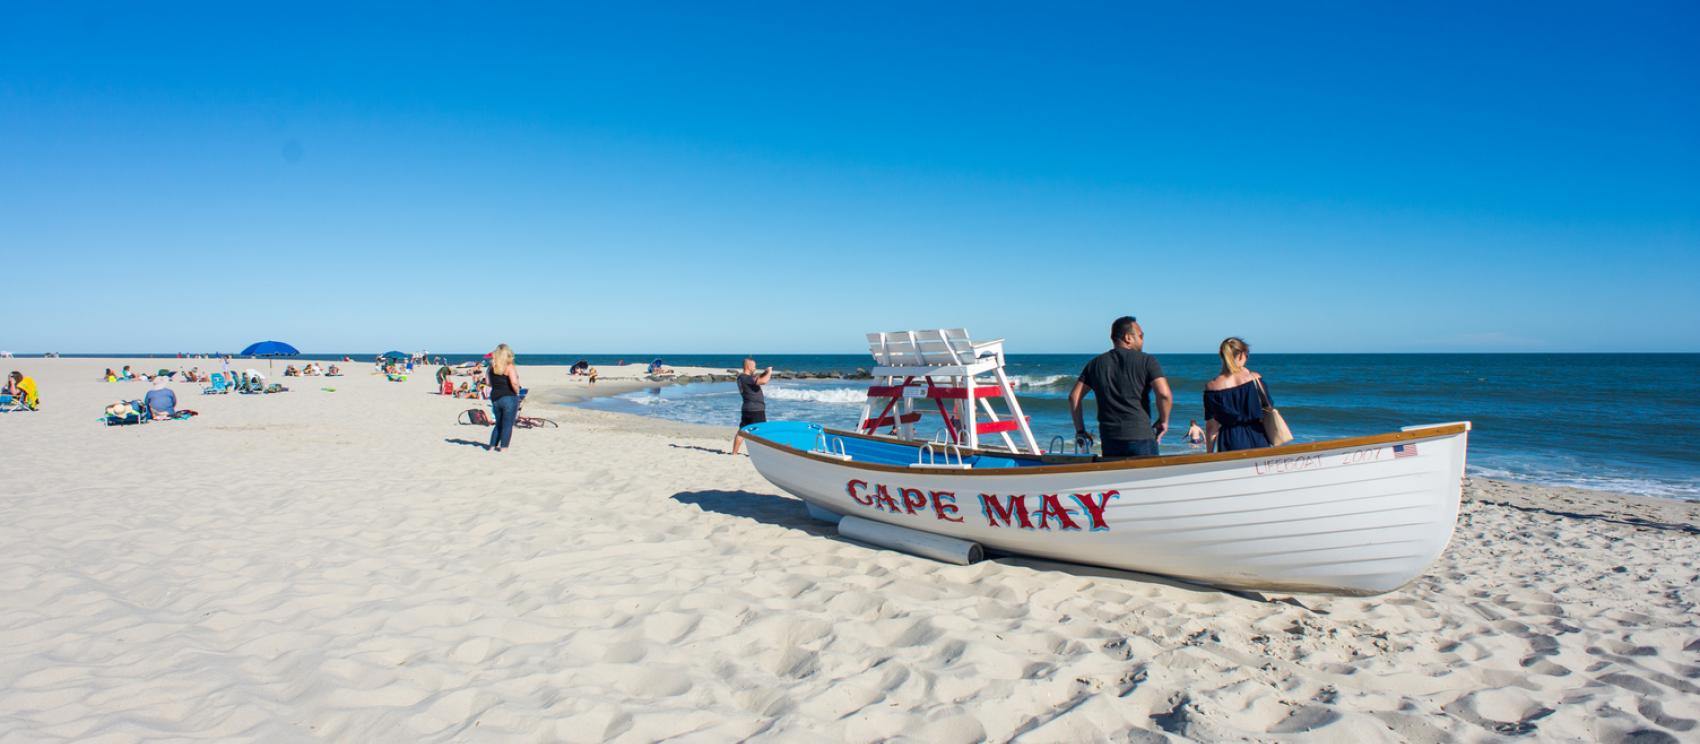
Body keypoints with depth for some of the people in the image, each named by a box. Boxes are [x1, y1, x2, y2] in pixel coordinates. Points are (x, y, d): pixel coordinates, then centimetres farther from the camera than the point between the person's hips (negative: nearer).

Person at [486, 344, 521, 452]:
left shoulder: (492, 367, 8)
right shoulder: (509, 367, -12)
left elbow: (490, 383, 14)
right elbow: (514, 382, -23)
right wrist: (517, 392, -8)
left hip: (495, 398, 6)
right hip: (509, 398, -6)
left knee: (499, 424, 19)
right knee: (507, 425, 2)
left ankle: (492, 446, 20)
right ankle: (503, 447, 2)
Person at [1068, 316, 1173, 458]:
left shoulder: (1096, 364, 11)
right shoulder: (1146, 361, -1)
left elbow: (1074, 397, 6)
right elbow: (1165, 395, -14)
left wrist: (1080, 429, 11)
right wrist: (1163, 421, 2)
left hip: (1108, 438, 4)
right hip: (1141, 437, -4)